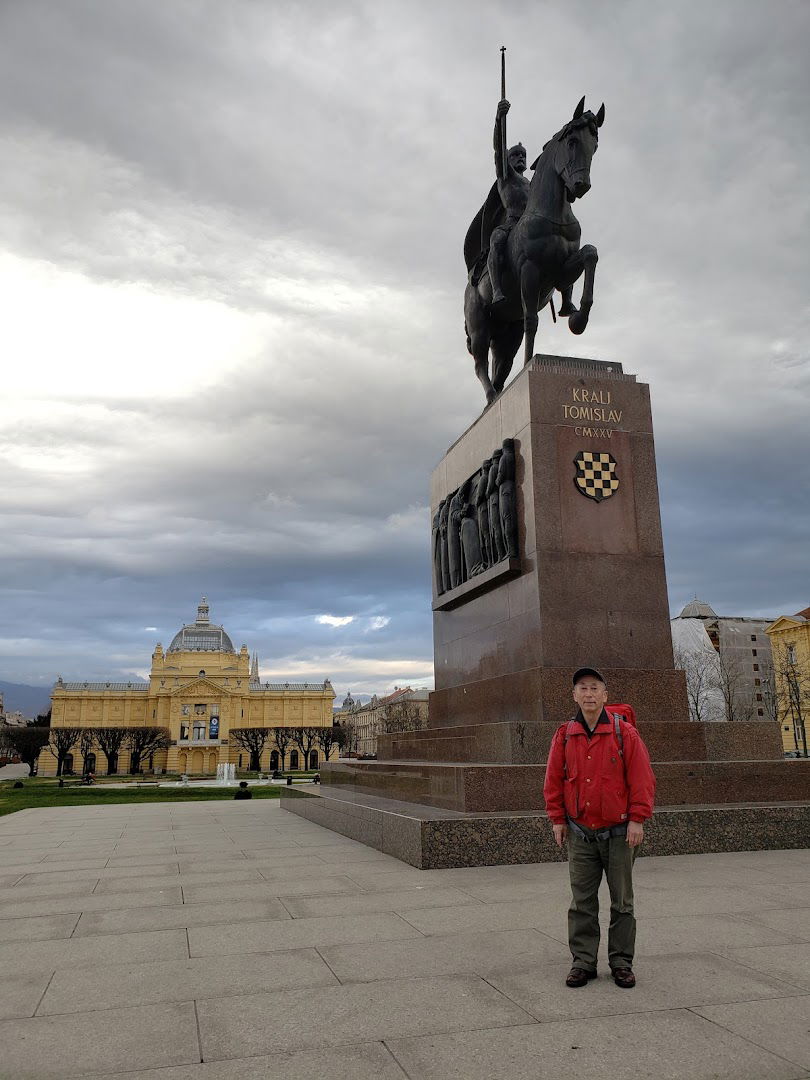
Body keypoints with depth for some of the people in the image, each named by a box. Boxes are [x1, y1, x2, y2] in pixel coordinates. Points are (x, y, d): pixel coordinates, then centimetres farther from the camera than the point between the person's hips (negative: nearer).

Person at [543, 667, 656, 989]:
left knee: (622, 902, 9)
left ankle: (621, 962, 21)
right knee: (582, 902, 8)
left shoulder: (625, 734, -5)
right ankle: (583, 961, 18)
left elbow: (642, 779, -6)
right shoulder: (564, 736, 2)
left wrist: (637, 820, -10)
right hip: (580, 834, 2)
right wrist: (557, 820, 3)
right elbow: (553, 781, 6)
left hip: (619, 833, -2)